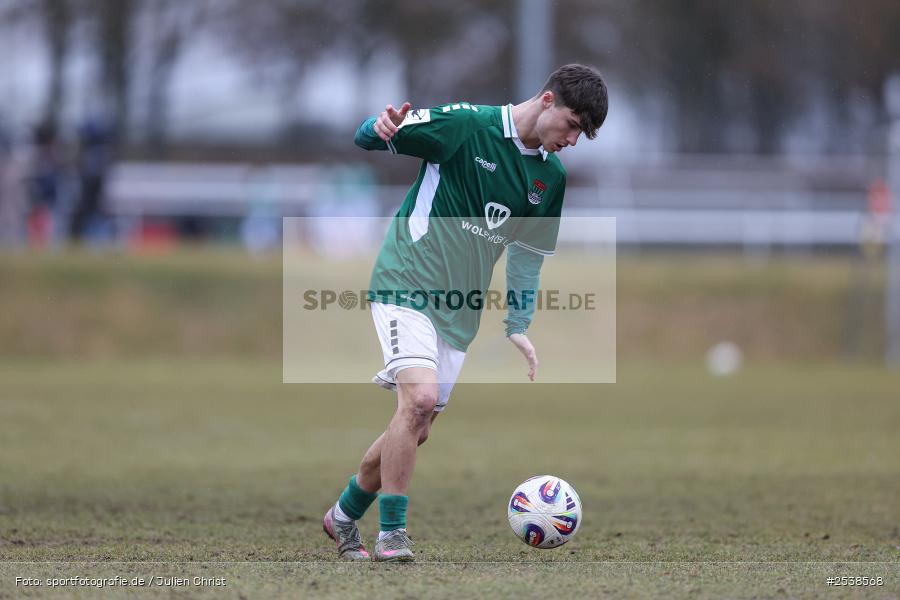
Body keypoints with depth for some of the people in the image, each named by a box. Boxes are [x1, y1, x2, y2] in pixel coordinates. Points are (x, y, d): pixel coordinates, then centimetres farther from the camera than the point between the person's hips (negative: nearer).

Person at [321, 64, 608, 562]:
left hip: (459, 310, 7)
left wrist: (518, 327, 10)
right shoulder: (467, 124, -11)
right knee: (420, 397, -24)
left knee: (415, 431, 7)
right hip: (406, 284, -7)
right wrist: (380, 127, -32)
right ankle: (392, 534, -15)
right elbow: (366, 139, -8)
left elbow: (528, 253, 19)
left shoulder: (551, 176, 8)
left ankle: (344, 516, 28)